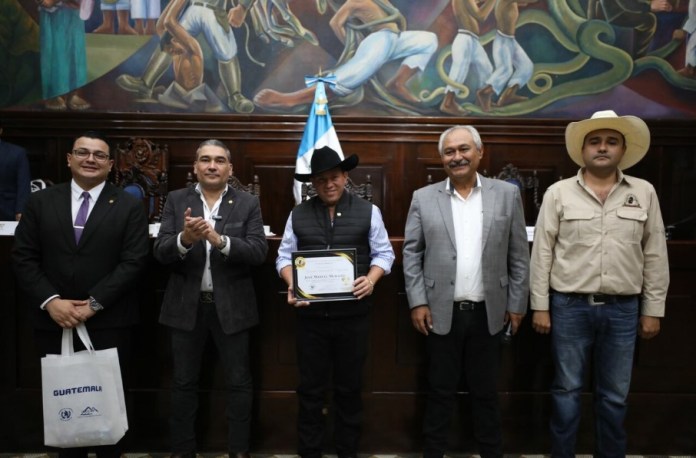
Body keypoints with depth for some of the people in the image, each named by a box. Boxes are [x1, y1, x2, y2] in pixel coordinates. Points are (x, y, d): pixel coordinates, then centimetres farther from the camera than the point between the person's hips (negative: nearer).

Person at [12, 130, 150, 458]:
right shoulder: (40, 202, 7)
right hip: (54, 323, 2)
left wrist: (94, 303, -15)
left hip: (109, 323, -2)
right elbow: (23, 257, 3)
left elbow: (134, 262, -7)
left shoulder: (129, 206, 1)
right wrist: (50, 301, -11)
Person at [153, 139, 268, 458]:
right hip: (186, 306, 1)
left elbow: (258, 252, -11)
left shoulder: (248, 204, -1)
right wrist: (184, 239, -26)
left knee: (238, 383, 8)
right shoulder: (176, 200, 2)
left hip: (231, 307, -1)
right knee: (183, 383, 13)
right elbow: (161, 252, -5)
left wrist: (220, 240, -26)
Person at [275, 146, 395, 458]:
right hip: (310, 314, 1)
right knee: (310, 387, 10)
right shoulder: (298, 214, 6)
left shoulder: (368, 211, 2)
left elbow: (383, 253, 3)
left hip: (352, 314, 0)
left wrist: (371, 279, -15)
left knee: (349, 386, 12)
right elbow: (285, 256, 6)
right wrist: (292, 285, -12)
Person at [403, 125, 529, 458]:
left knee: (486, 392, 13)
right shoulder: (423, 198, 1)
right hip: (441, 312, 0)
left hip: (488, 313, 1)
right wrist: (417, 302, -4)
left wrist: (517, 304, 1)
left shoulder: (507, 194, 2)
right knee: (440, 392, 11)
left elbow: (519, 256, 3)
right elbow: (411, 253, 1)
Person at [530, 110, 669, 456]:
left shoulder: (644, 193, 4)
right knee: (567, 389, 9)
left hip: (623, 309, 2)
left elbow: (655, 255, 6)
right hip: (569, 306, -1)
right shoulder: (559, 193, -2)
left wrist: (653, 310, 5)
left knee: (614, 394, 12)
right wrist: (540, 306, -3)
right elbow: (542, 253, -2)